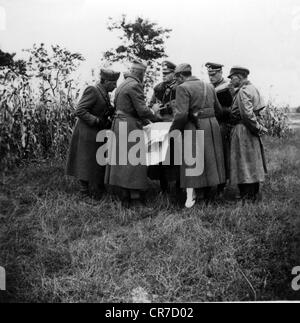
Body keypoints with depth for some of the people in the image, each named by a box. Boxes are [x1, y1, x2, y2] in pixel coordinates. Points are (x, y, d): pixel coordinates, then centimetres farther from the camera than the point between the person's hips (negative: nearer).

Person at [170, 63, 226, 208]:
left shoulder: (183, 88, -9)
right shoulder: (209, 86, 13)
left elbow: (181, 114, -18)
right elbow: (219, 110, 16)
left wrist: (173, 129, -7)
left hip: (194, 127, -6)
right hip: (212, 125, 6)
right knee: (210, 159, 15)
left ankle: (191, 196, -2)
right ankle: (208, 194, 25)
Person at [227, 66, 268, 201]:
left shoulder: (243, 91, -16)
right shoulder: (252, 88, 15)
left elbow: (247, 114, -24)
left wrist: (258, 128, -17)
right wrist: (258, 128, 14)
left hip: (243, 130, -10)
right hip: (250, 130, 10)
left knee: (244, 163, -3)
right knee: (253, 164, 15)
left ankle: (247, 196, 3)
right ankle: (254, 193, 25)